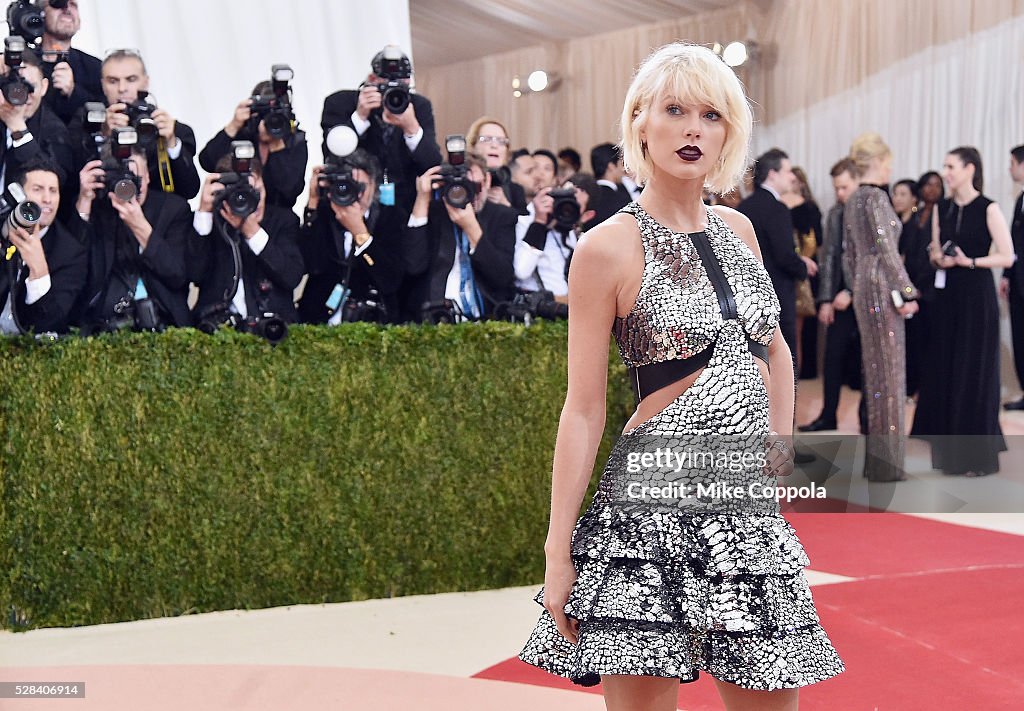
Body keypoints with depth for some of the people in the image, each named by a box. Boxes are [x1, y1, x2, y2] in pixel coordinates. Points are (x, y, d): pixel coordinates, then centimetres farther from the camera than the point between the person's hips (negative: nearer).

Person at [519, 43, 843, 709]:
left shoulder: (737, 229, 11)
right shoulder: (609, 247, -7)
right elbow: (583, 410, -7)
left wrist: (780, 447, 11)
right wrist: (558, 552, -8)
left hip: (749, 505, 6)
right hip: (654, 507, -6)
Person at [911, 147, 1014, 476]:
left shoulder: (988, 209, -8)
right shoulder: (942, 208, 9)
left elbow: (1007, 257, -10)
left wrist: (969, 261, -19)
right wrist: (938, 260, -6)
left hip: (977, 297, -6)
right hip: (947, 294, 6)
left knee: (974, 373, -1)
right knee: (944, 371, 6)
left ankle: (978, 454, 8)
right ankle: (949, 450, 16)